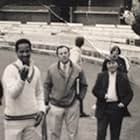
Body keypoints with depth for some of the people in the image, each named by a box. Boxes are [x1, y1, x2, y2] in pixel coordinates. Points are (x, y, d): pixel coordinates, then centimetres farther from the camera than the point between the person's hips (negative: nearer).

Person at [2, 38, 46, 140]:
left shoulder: (36, 70, 5)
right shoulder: (10, 70, -12)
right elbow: (12, 94, -23)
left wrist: (41, 109, 1)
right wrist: (22, 78, -39)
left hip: (31, 118, 5)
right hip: (14, 119, -5)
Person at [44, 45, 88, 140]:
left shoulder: (78, 70, -3)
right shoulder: (52, 69, -4)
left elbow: (84, 86, 11)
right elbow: (47, 86, 6)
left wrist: (80, 97, 3)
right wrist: (47, 101, 2)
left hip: (72, 106, 0)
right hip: (55, 106, 0)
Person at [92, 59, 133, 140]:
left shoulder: (123, 77, 2)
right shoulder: (101, 76, 4)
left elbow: (129, 93, 4)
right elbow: (95, 90, 2)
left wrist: (124, 103, -10)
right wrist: (104, 95, -15)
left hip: (117, 107, 0)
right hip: (103, 108, 0)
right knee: (101, 133, 1)